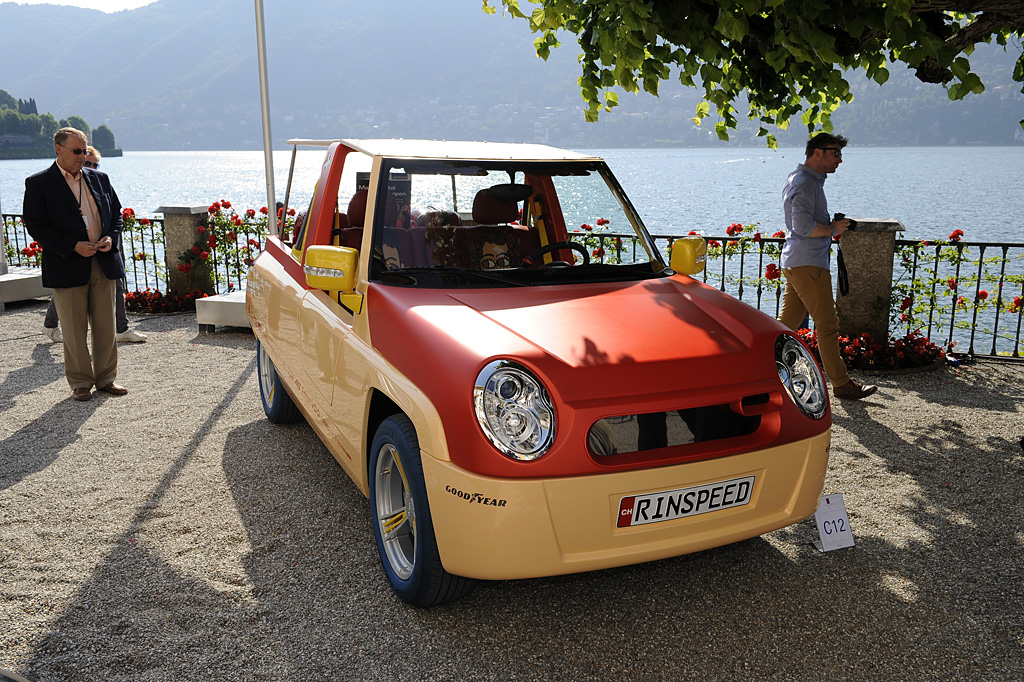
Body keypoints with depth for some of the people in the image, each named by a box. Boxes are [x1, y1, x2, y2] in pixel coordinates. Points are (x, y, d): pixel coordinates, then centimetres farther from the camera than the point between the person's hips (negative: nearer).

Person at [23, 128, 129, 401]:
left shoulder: (99, 178, 12)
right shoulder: (38, 183, -2)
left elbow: (116, 213, 19)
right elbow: (35, 225, -7)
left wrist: (112, 238, -2)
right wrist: (73, 246, -16)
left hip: (104, 265, 4)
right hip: (68, 268, -4)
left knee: (106, 326, 8)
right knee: (74, 330, 4)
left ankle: (106, 378, 20)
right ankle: (80, 382, 16)